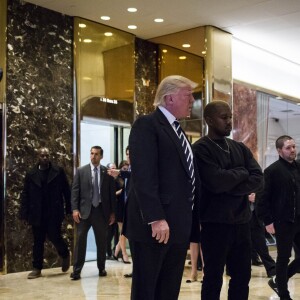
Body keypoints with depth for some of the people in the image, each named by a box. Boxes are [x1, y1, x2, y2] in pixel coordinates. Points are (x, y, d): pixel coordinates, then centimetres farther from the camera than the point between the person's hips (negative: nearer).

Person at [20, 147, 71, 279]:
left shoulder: (59, 171, 2)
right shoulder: (30, 174, 7)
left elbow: (66, 191, 2)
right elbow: (25, 195, 5)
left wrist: (69, 209, -4)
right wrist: (25, 213, -2)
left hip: (54, 213, -2)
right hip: (37, 214, 2)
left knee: (54, 236, -6)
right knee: (38, 241, 6)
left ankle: (65, 255, 23)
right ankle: (37, 268, 14)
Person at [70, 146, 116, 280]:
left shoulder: (107, 172, 4)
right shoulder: (81, 171, 4)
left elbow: (112, 193, 5)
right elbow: (75, 191, 0)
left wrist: (112, 212, 2)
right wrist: (75, 209, -10)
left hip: (101, 210, 1)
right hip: (84, 210, -1)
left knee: (101, 241, 9)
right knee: (80, 240, -3)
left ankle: (101, 268, 22)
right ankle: (76, 270, 1)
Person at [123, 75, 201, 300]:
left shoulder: (178, 131, 20)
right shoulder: (147, 125, -8)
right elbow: (143, 176, -18)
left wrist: (196, 211, 13)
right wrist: (156, 218, -24)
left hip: (178, 225, 8)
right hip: (154, 225, -8)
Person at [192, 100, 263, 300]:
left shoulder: (240, 148, 11)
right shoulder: (201, 149, -8)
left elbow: (258, 179, 0)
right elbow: (215, 181, -22)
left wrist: (231, 188, -15)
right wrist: (241, 173, -5)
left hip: (241, 222, 6)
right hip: (215, 224, -6)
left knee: (242, 277, 12)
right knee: (213, 279, 5)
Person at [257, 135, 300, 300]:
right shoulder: (272, 170, -8)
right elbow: (264, 198, -10)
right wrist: (268, 221, -13)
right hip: (283, 222, -6)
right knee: (284, 258, 4)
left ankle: (278, 281, 28)